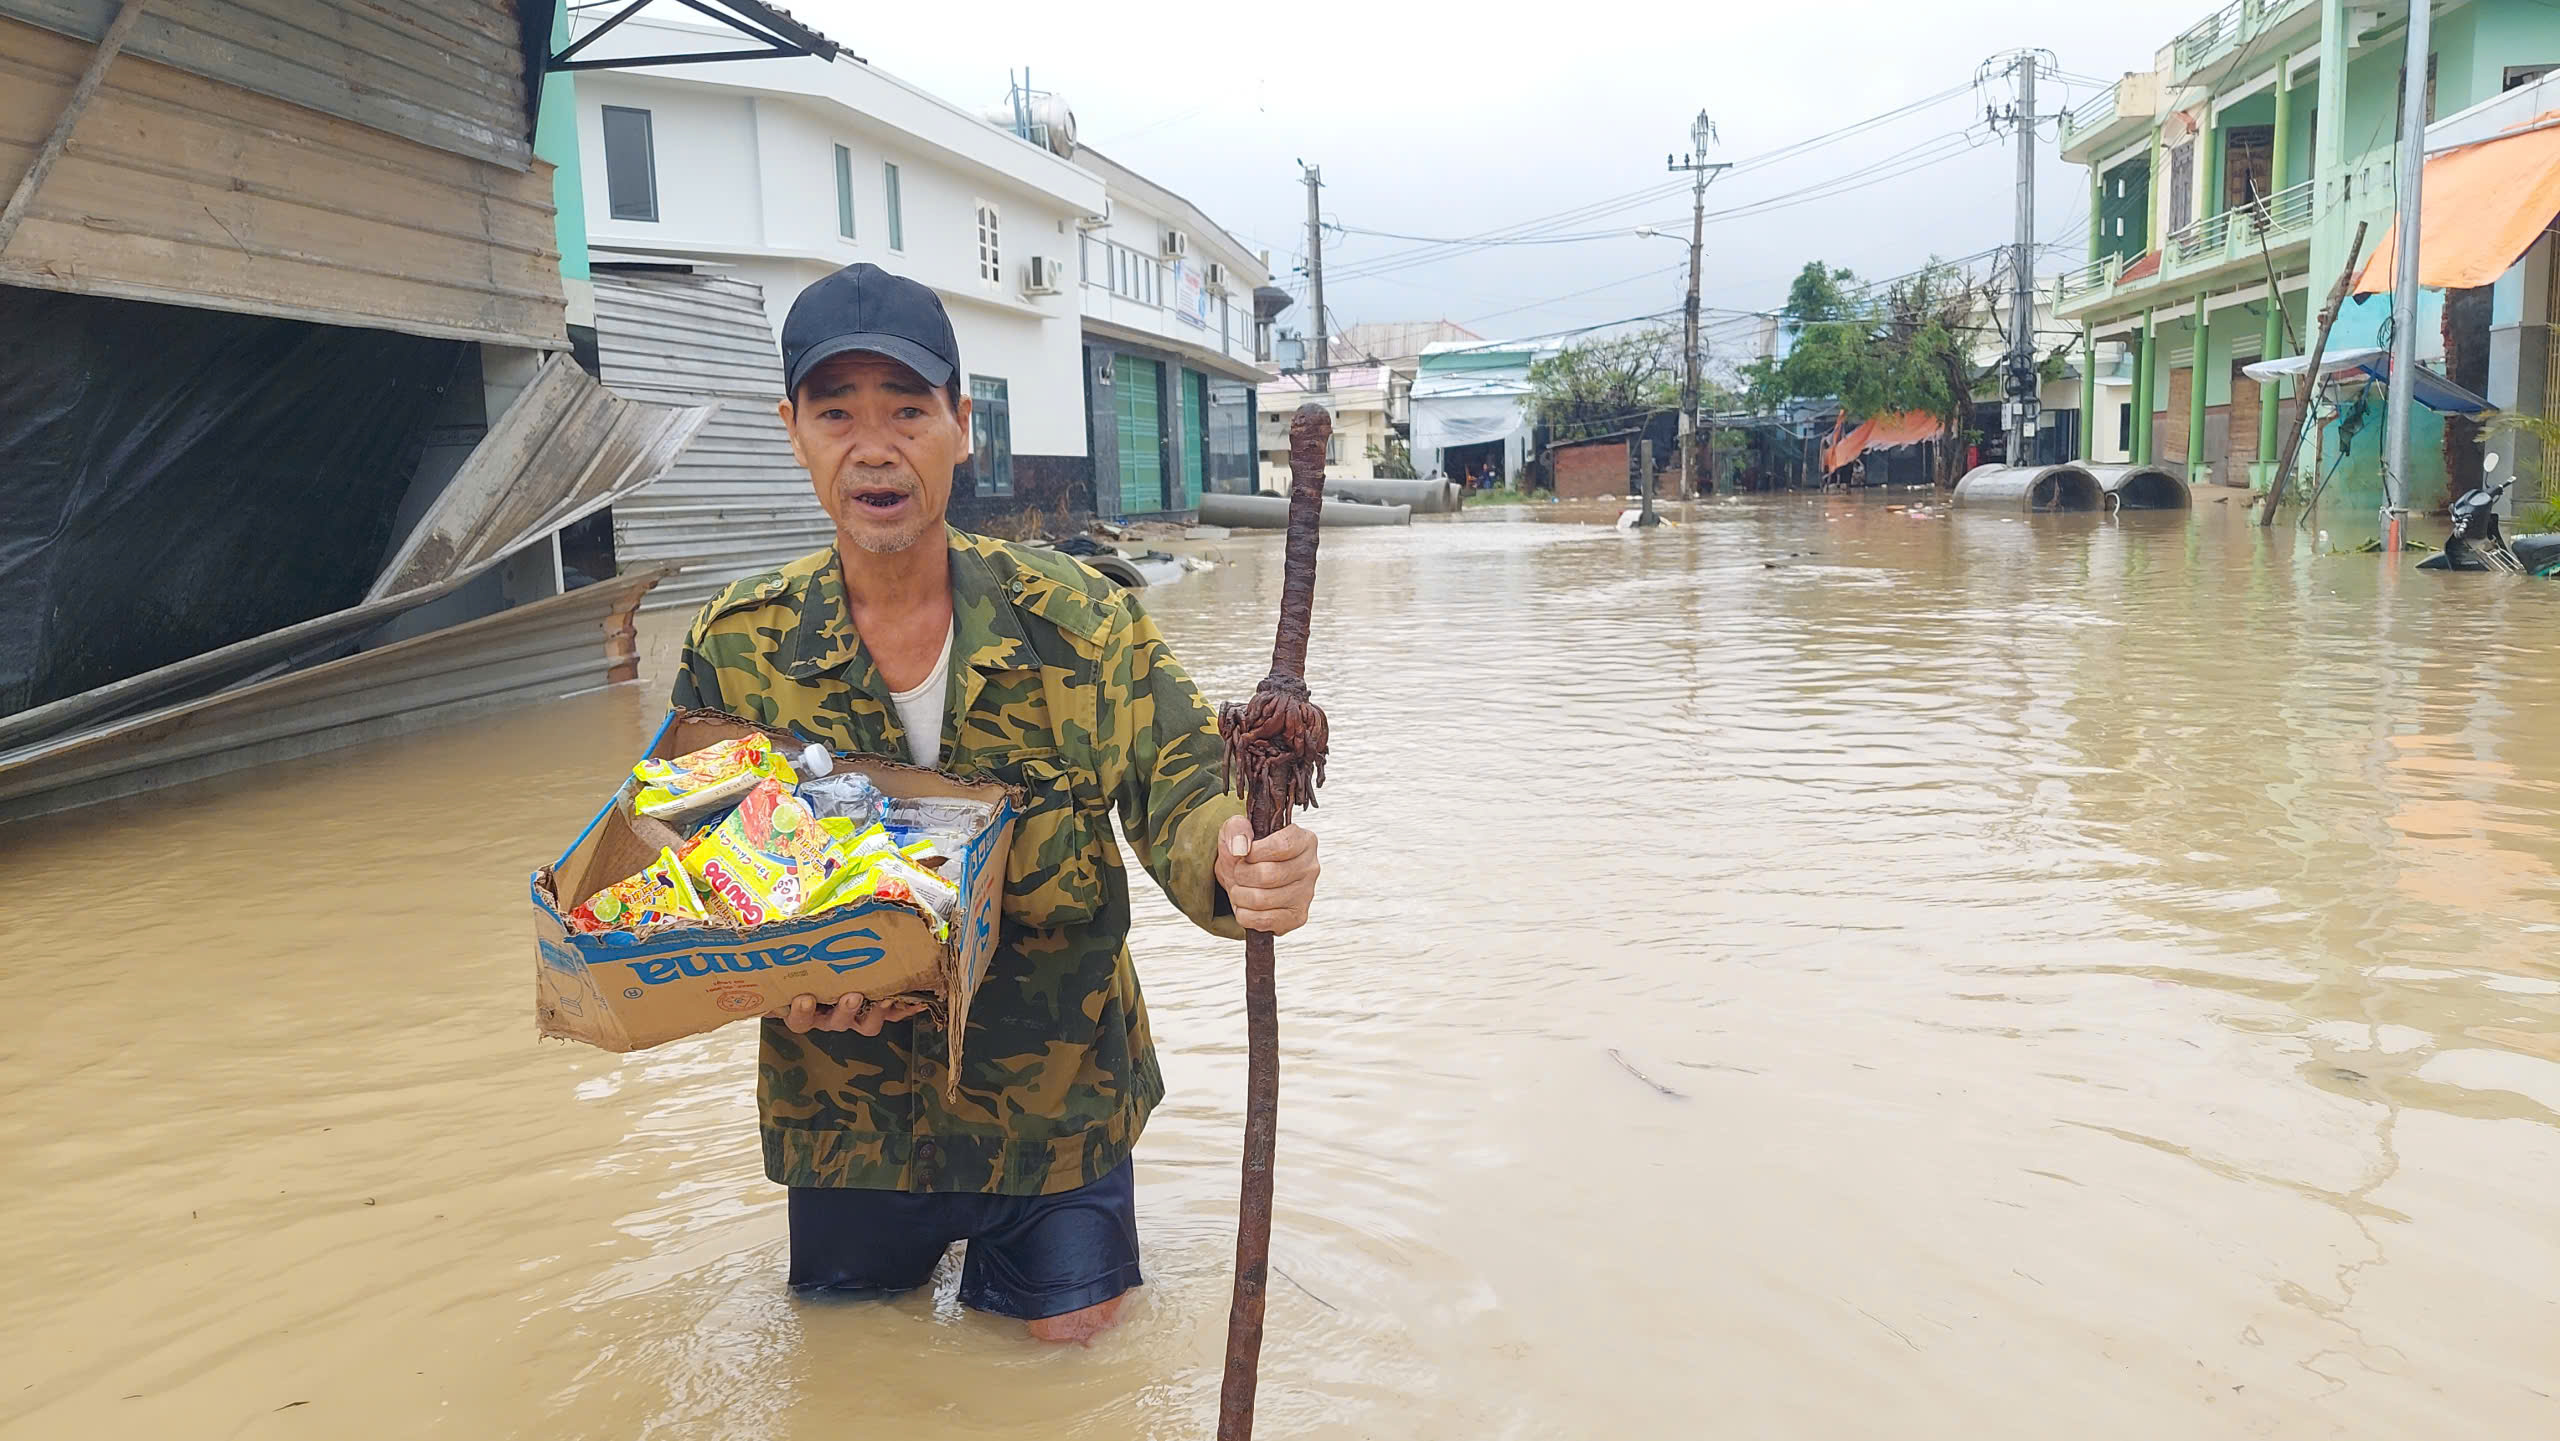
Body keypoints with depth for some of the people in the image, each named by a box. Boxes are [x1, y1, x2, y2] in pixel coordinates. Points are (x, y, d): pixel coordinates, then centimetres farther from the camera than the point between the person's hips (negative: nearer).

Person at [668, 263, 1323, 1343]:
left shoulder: (1080, 624, -13)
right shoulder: (734, 652, -10)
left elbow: (1180, 795, -17)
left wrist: (1235, 865, -43)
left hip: (1055, 1098, -1)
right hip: (845, 1106, 2)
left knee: (1073, 1332, 10)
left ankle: (1014, 1254, 42)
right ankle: (920, 1239, 52)